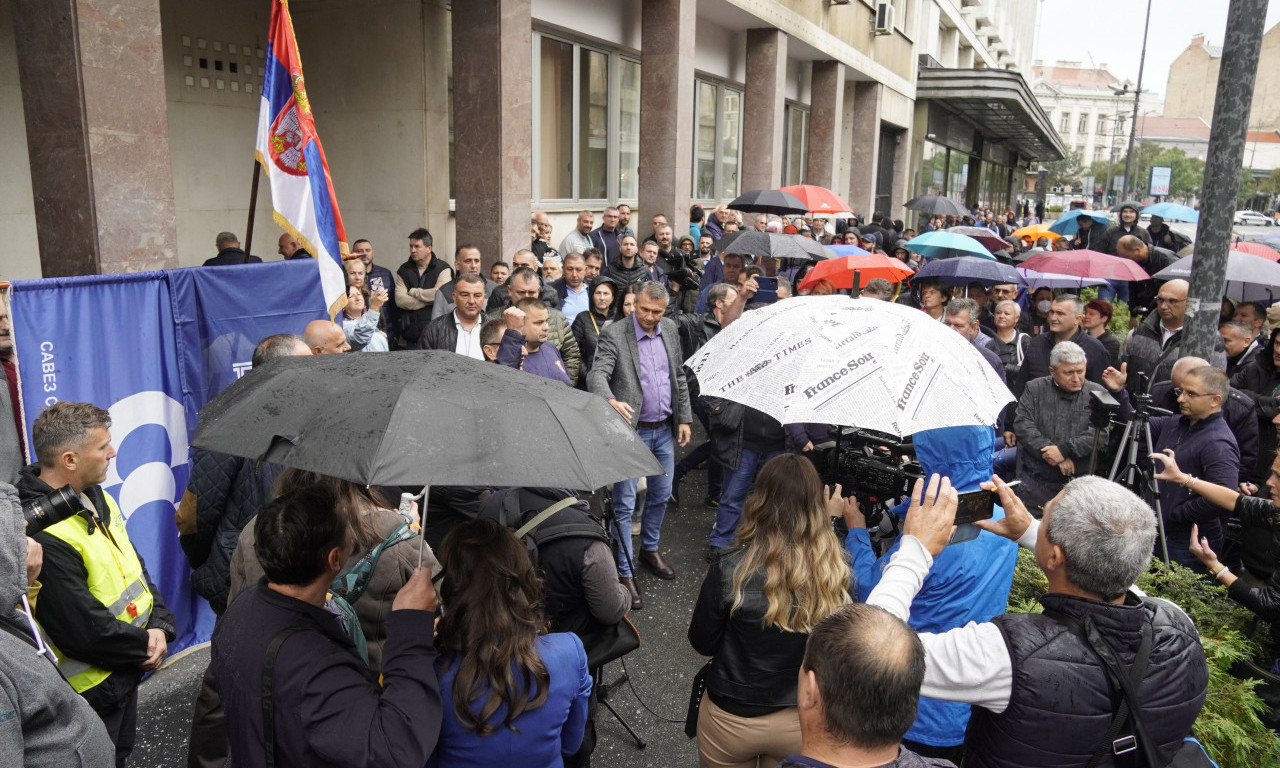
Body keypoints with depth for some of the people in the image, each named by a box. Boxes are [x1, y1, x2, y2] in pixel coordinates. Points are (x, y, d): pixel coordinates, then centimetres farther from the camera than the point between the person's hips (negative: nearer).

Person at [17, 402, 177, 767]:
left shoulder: (96, 498, 1)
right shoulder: (41, 538, -30)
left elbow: (134, 568, 8)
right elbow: (84, 631, -27)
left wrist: (159, 626, -6)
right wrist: (146, 645, -12)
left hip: (124, 674, 9)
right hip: (91, 693, -9)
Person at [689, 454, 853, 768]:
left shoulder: (730, 569, -26)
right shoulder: (838, 568, -19)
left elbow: (702, 643, -12)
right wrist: (829, 519, 12)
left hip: (732, 719, -2)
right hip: (803, 721, 2)